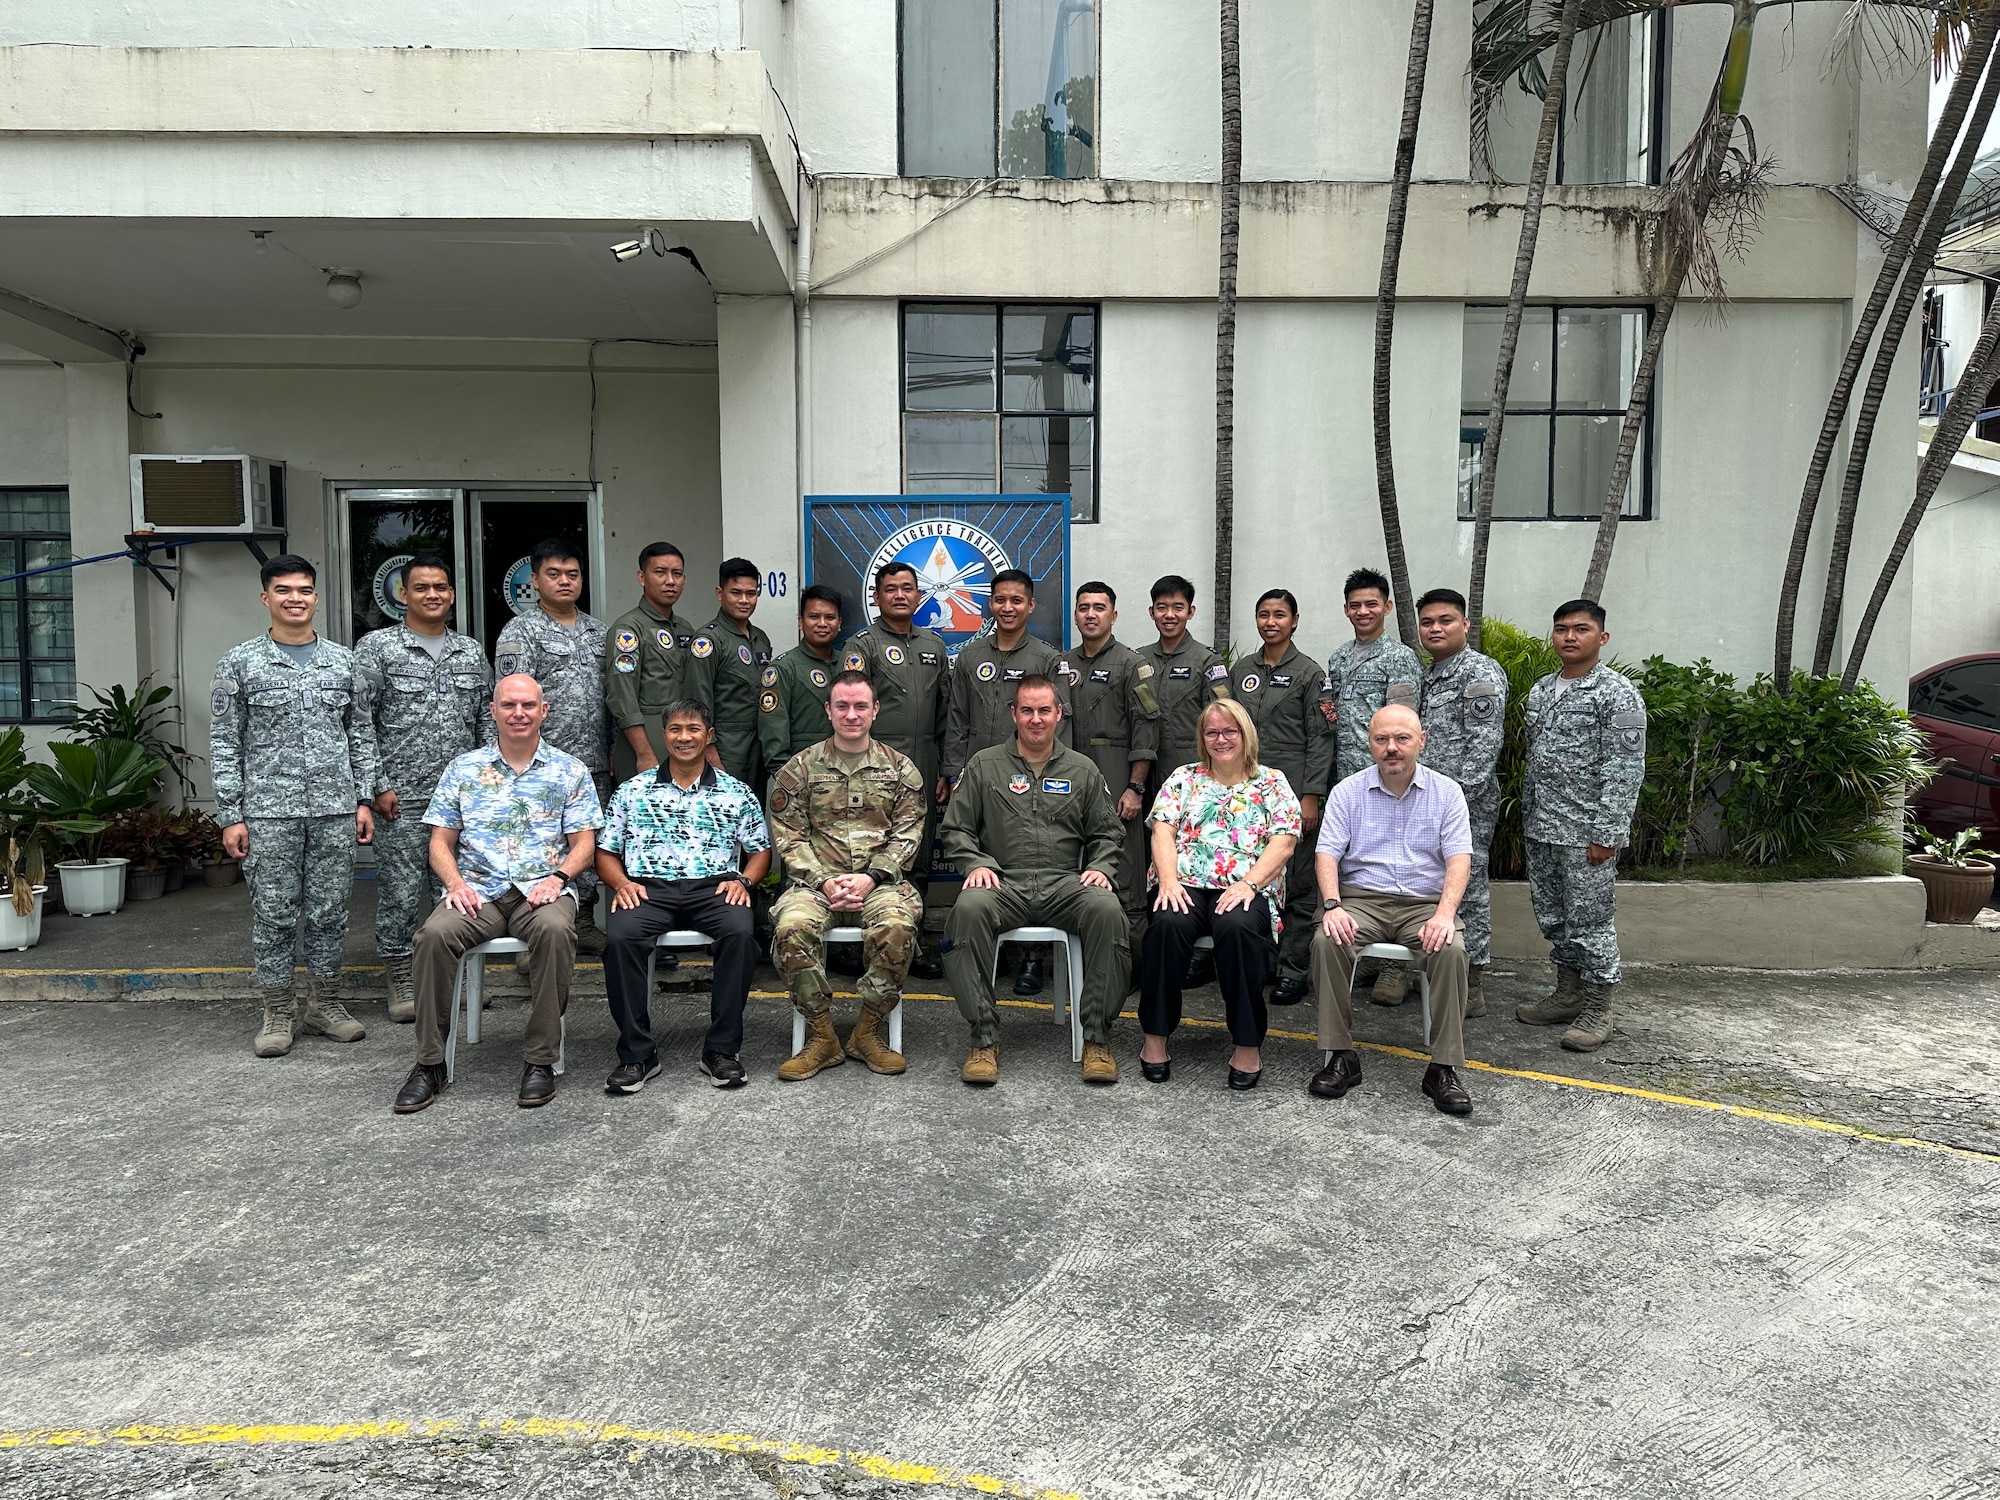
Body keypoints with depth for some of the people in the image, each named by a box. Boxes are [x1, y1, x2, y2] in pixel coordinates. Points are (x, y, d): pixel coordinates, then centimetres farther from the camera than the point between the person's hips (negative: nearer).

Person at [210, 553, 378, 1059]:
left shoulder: (342, 661, 9)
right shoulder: (240, 663, 2)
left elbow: (361, 735, 12)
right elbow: (225, 744, 1)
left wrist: (363, 800, 5)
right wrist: (230, 816, -4)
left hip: (335, 809, 2)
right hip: (268, 812, -2)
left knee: (330, 912, 7)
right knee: (274, 914, 4)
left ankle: (323, 1003, 21)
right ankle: (278, 1012, 16)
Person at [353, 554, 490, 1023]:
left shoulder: (471, 651, 12)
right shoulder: (376, 647, -1)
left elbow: (487, 720, 15)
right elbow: (359, 723, -5)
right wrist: (379, 786, -9)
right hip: (402, 798, -4)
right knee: (400, 890, 2)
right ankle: (400, 982, 15)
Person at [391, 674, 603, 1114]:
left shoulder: (570, 771, 12)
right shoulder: (463, 768, 16)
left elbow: (584, 842, 6)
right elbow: (441, 842, 12)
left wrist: (558, 877, -13)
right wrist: (455, 883, -7)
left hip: (542, 890, -1)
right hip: (478, 891, 2)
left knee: (554, 928, -36)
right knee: (435, 933, -30)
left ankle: (540, 1060, -25)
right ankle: (430, 1063, -17)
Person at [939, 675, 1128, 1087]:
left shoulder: (1083, 770, 18)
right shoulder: (984, 765, 13)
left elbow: (1108, 833, 19)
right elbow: (956, 828, 11)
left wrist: (1100, 867, -1)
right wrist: (976, 863, -7)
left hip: (1065, 883, 1)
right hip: (1003, 881, -1)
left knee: (1107, 909, -32)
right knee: (970, 908, -36)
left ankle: (1097, 1037, -21)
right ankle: (984, 1038, -27)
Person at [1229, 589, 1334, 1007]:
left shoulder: (1308, 672, 0)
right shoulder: (1241, 671, 13)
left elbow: (1319, 739, -4)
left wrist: (1310, 797, -11)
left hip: (1292, 789, -4)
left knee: (1296, 883, -1)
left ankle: (1294, 970, 6)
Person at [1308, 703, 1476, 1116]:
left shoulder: (1446, 792, 6)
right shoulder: (1347, 792, 7)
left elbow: (1459, 858, -4)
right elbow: (1327, 854, 0)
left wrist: (1444, 914, -21)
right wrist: (1332, 906, -19)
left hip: (1425, 902, 0)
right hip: (1362, 899, 0)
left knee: (1451, 950, -31)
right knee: (1328, 941, -30)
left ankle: (1443, 1068, -20)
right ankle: (1340, 1056, -18)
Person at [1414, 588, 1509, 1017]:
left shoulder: (1480, 672, -10)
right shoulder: (1428, 676, 17)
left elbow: (1485, 743, -17)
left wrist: (1458, 796, -21)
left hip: (1465, 804, -8)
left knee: (1467, 888, -2)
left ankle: (1472, 986, 6)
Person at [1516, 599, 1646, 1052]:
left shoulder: (1617, 693, -9)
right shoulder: (1541, 690, 13)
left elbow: (1626, 769, -14)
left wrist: (1607, 833, -18)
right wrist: (1528, 819, 16)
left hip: (1585, 832, -7)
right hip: (1540, 828, 7)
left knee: (1590, 920, -1)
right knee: (1552, 916, 14)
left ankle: (1596, 1010, 9)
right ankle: (1568, 993, 27)